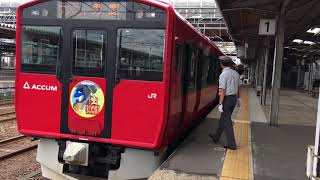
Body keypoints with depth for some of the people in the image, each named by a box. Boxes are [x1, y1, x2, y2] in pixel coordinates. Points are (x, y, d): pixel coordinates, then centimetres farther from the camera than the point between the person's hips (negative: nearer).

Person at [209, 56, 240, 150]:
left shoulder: (223, 75, -17)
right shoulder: (236, 73, 6)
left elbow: (222, 91, -21)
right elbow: (237, 87, 14)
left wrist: (220, 104, -19)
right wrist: (238, 98, 27)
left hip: (226, 99, -8)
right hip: (234, 98, 8)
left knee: (227, 121, -1)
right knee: (223, 119, 20)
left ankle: (232, 144, 1)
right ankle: (216, 136, 35)